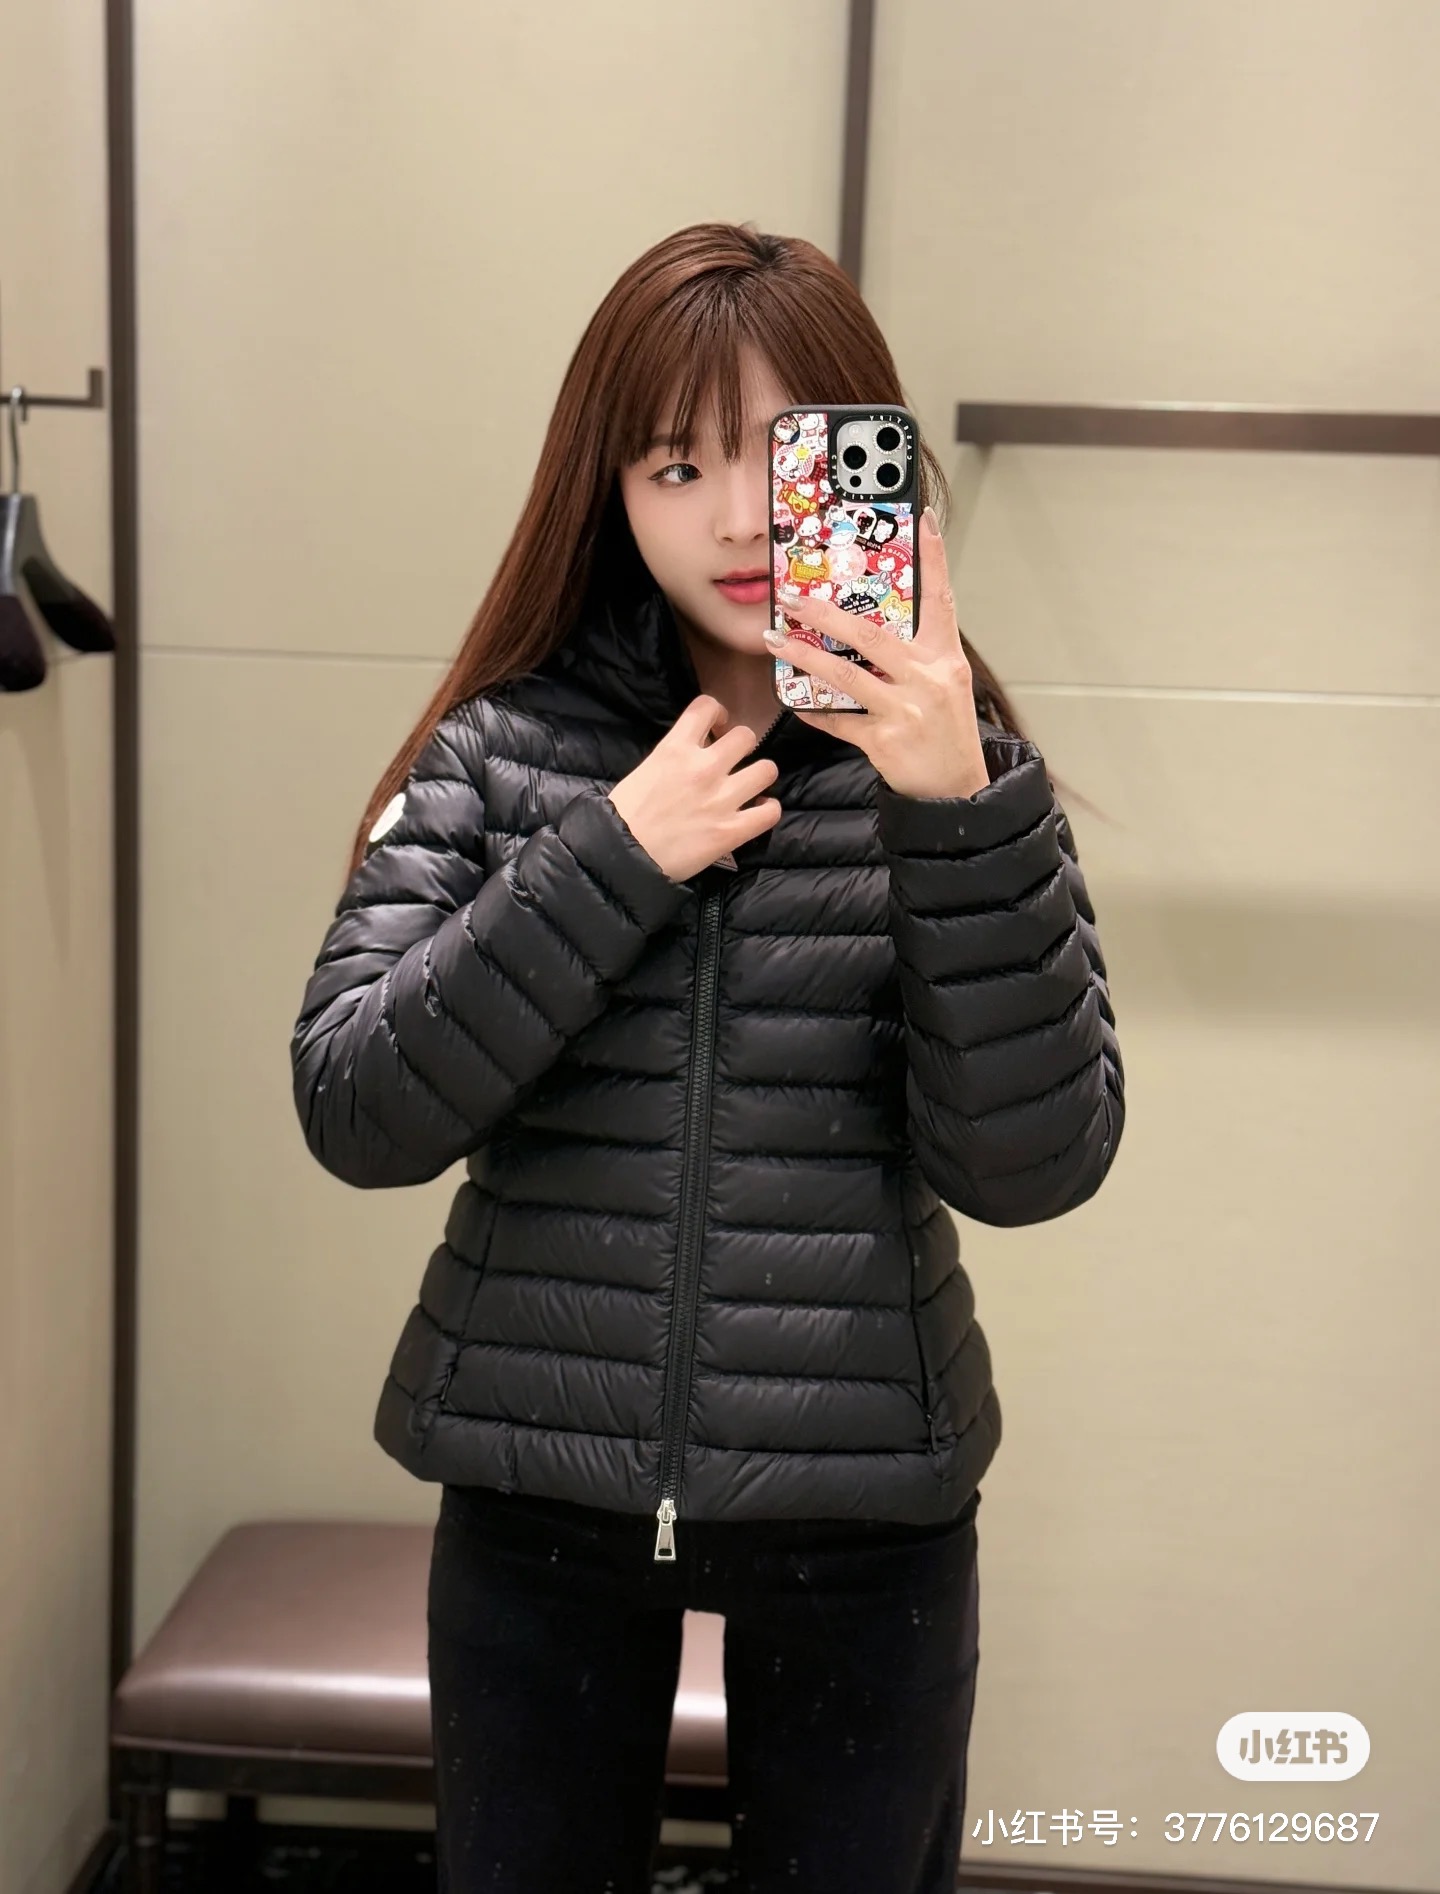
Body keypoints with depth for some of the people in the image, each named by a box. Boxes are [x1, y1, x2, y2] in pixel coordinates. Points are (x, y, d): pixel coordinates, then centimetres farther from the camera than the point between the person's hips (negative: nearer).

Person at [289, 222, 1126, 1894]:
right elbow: (355, 1114, -11)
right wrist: (610, 857, -19)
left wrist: (959, 813, -25)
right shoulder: (504, 745, -4)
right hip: (535, 1493, 1)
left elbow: (1030, 1166, -14)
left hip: (863, 1507, 0)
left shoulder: (943, 764, -4)